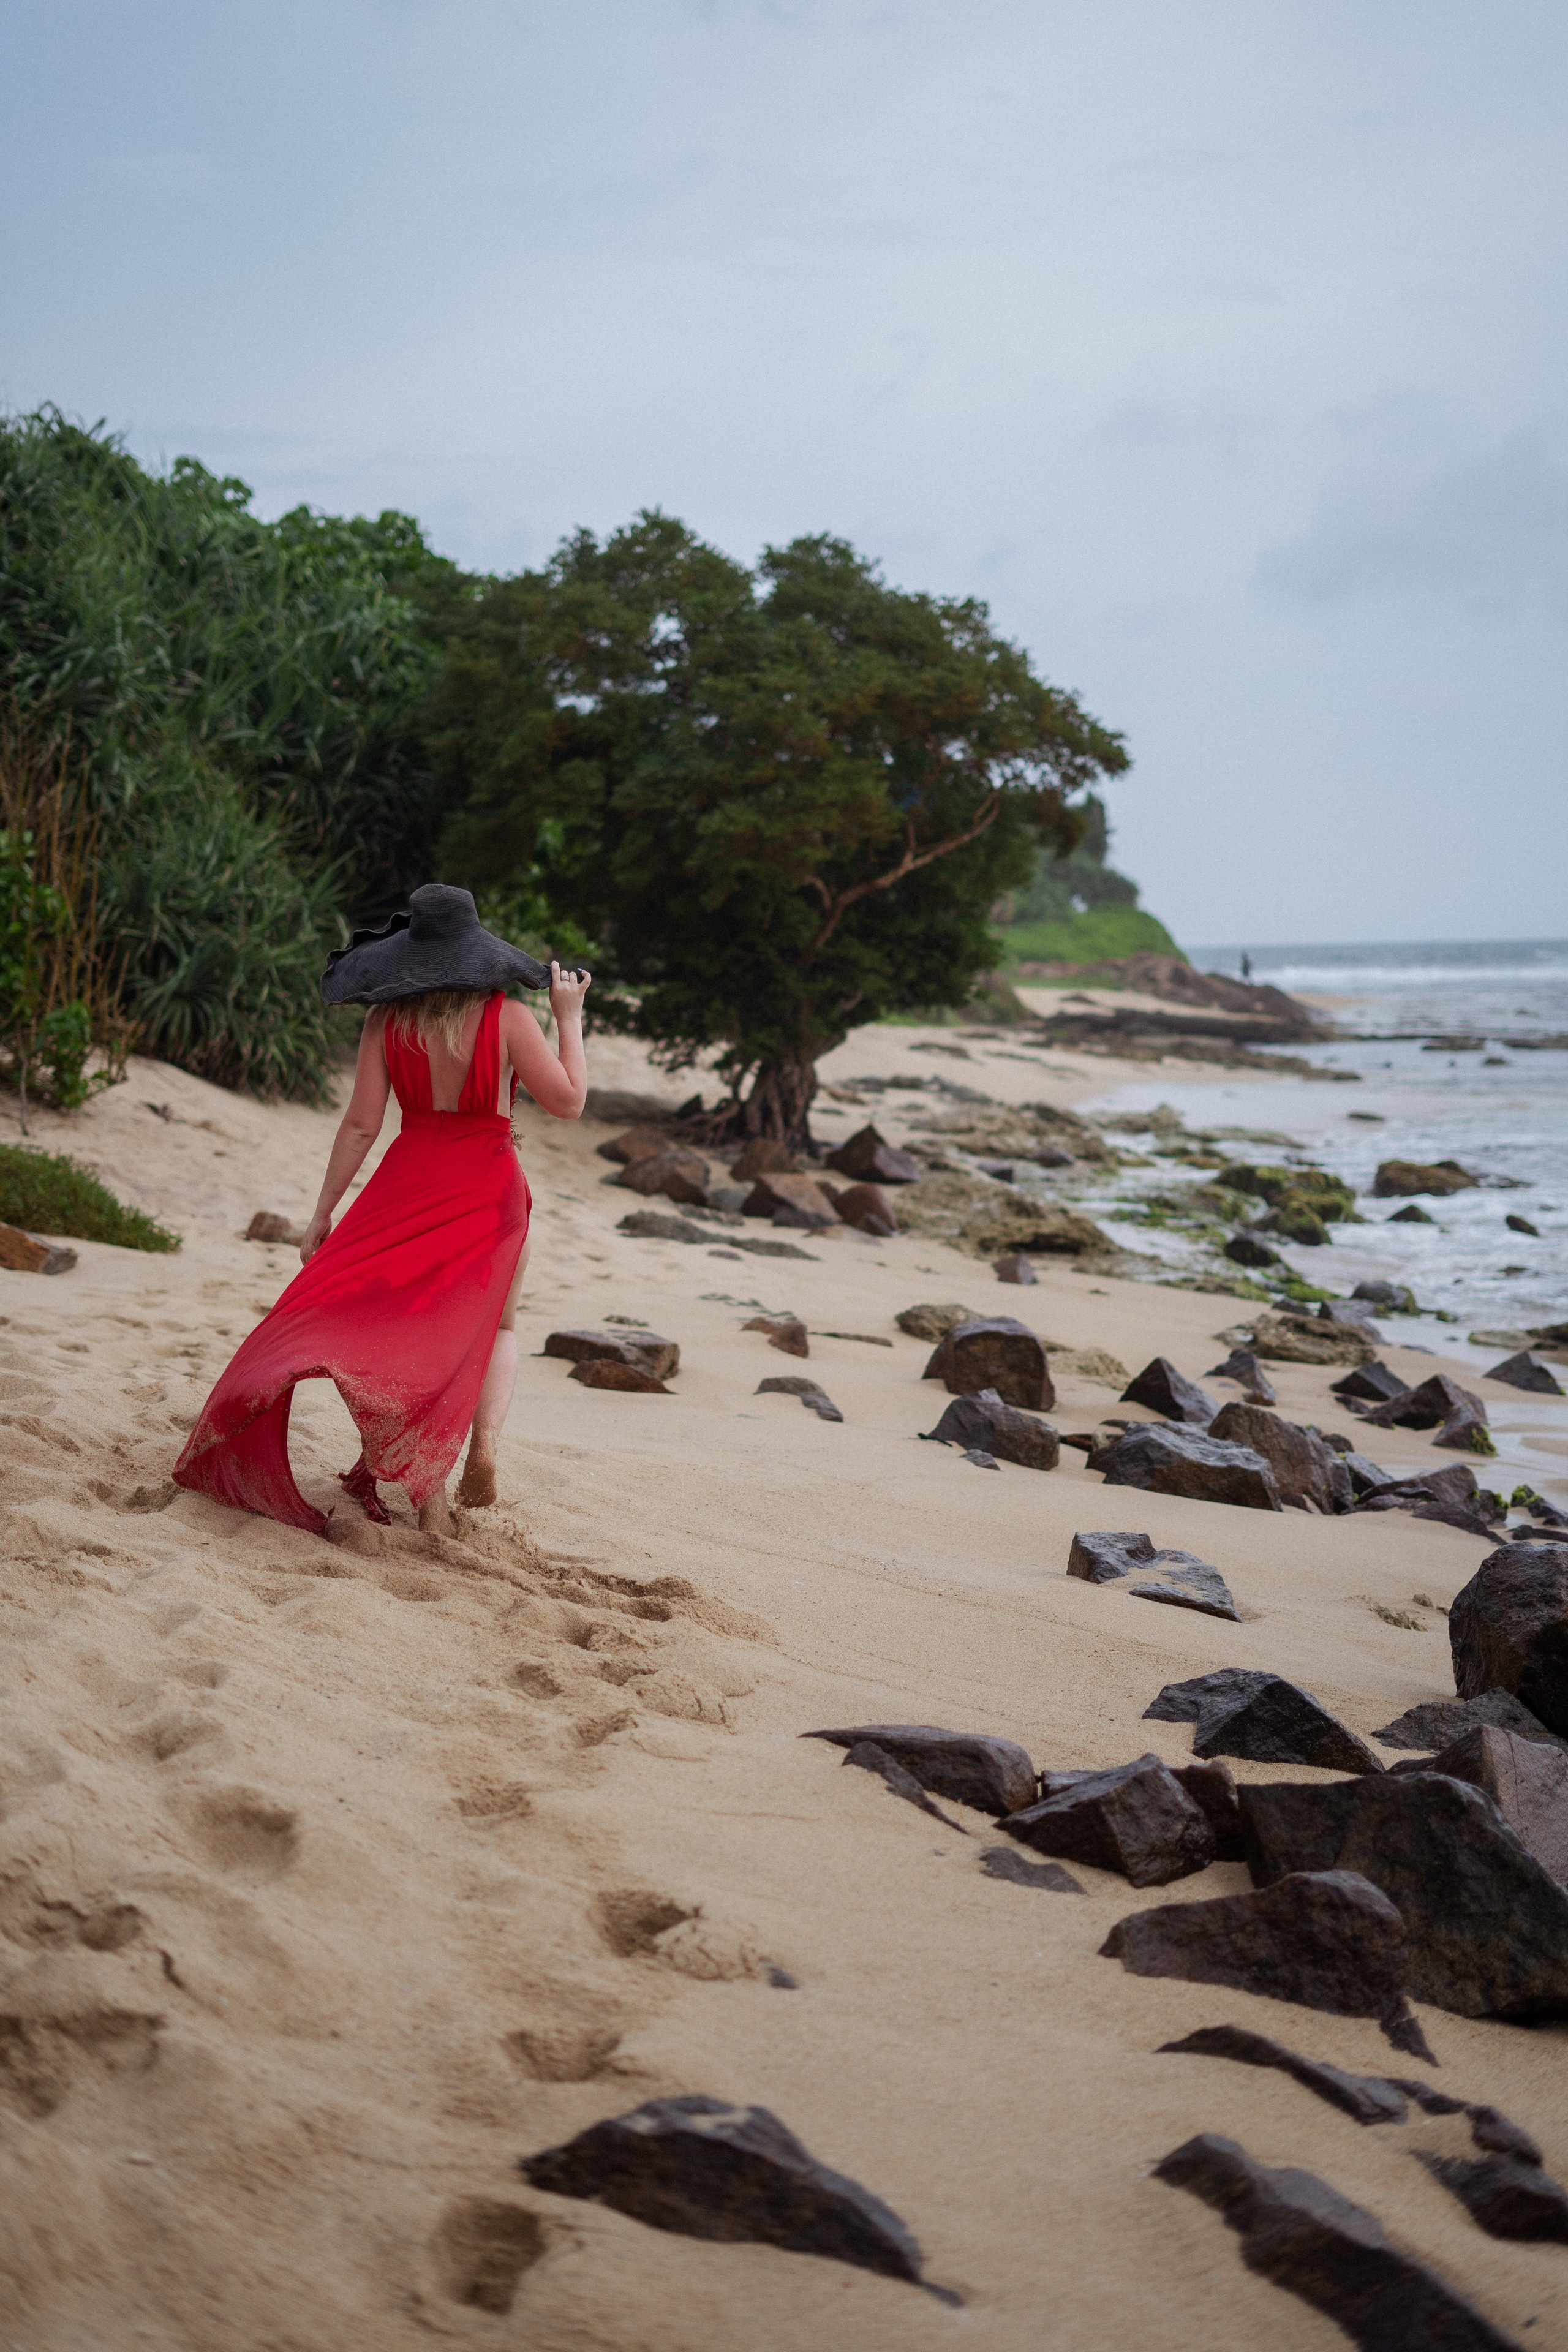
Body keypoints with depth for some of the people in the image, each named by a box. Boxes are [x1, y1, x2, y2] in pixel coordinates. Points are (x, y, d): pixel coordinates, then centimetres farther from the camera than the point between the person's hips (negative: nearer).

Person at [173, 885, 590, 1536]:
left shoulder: (386, 1020, -4)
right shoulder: (506, 1016, -9)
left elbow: (360, 1125, -5)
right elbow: (568, 1102, -7)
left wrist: (324, 1213, 2)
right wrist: (569, 1017, 3)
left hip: (409, 1184, 1)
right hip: (489, 1188, -1)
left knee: (414, 1334, 11)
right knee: (496, 1324, 20)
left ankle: (429, 1496, 3)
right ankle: (484, 1438, -6)